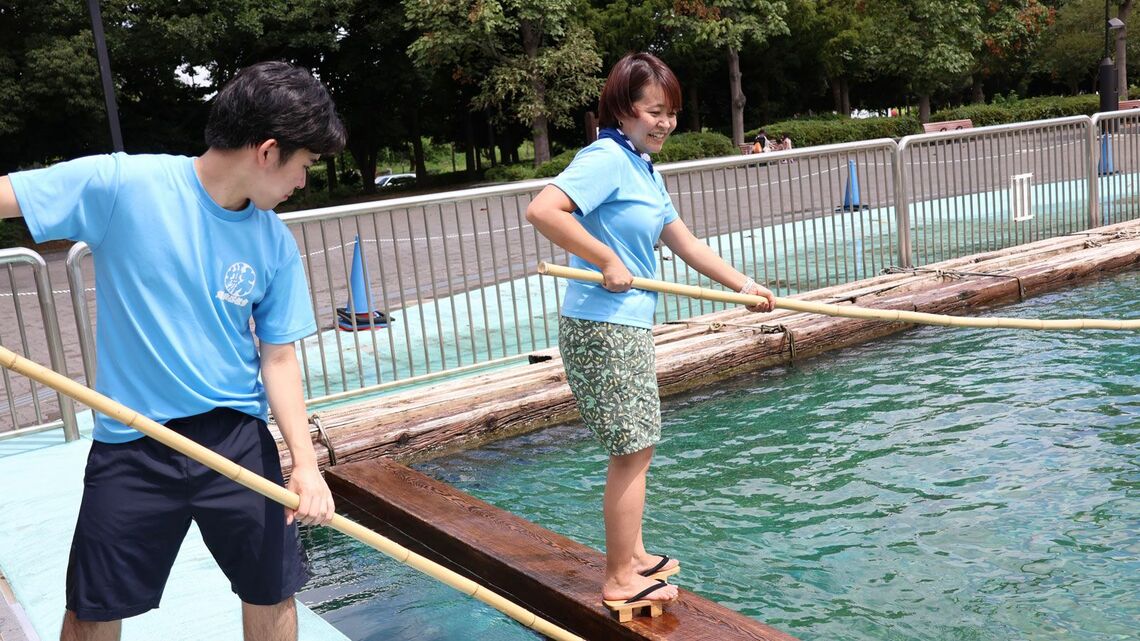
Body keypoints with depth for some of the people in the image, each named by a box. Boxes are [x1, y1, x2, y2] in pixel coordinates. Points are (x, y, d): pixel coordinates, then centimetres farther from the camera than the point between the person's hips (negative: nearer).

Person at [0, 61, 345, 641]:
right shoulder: (120, 184, -13)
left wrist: (305, 464, -9)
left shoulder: (275, 243, -2)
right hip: (131, 446, -2)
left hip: (239, 440, 3)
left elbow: (278, 357, 1)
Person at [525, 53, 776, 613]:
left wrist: (744, 285, 15)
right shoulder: (606, 158, -16)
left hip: (628, 325, 10)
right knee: (632, 450, -1)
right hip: (602, 328, -10)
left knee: (637, 445, 18)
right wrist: (608, 261, -23)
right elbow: (541, 210, -29)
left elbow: (685, 243, 17)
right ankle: (621, 580, 12)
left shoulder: (643, 168, 14)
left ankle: (632, 555, 34)